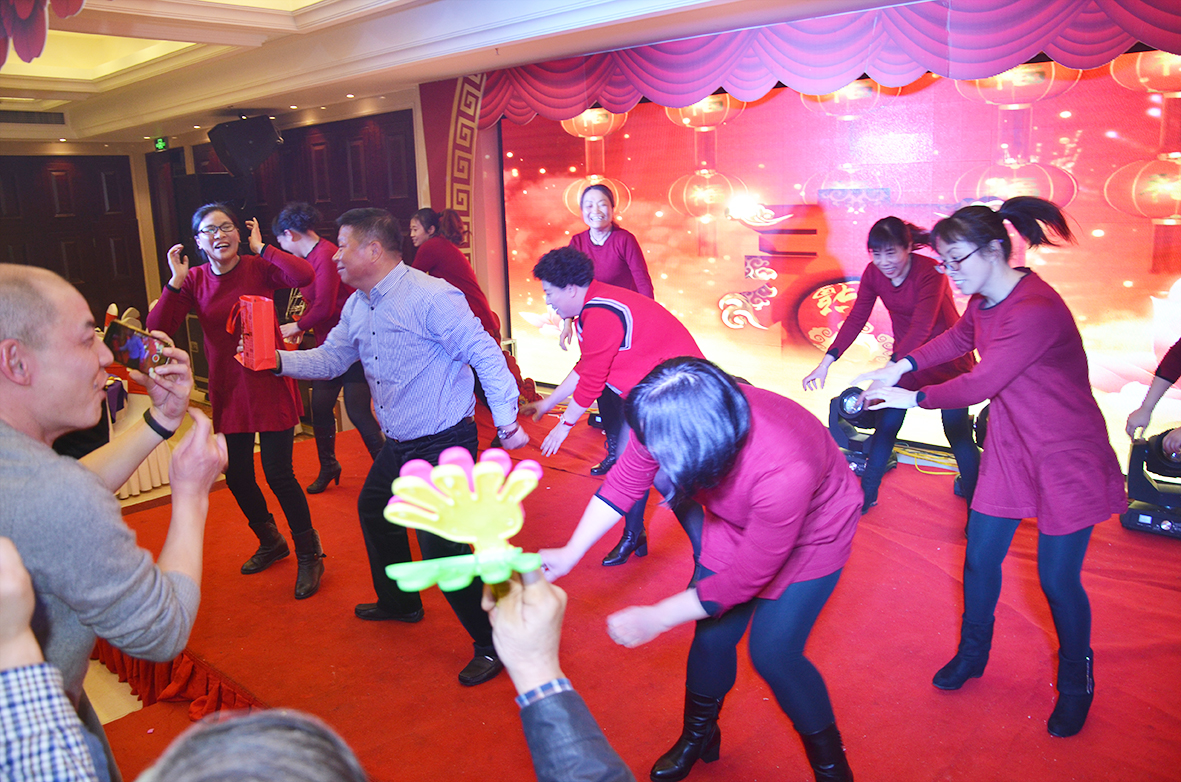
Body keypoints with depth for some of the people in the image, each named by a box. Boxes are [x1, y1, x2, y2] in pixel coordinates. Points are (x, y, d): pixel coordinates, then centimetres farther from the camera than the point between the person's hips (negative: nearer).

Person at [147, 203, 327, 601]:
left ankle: (309, 553, 16)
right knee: (237, 476, 13)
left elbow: (304, 275, -31)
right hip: (228, 392, 5)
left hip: (269, 385, -4)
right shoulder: (193, 281, 1)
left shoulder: (258, 268, -9)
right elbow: (157, 328, -10)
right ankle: (270, 542, 39)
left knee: (278, 474, -5)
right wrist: (175, 282, -18)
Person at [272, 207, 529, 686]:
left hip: (444, 446, -10)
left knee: (441, 547, -12)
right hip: (397, 446, 10)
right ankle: (399, 602, 50)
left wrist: (506, 420, -19)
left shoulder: (430, 297, -20)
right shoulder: (356, 307, 9)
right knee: (373, 509, 27)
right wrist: (277, 360, 3)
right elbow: (330, 359, 17)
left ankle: (494, 643, 7)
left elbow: (485, 354, -20)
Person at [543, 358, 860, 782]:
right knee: (712, 636, 2)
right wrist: (570, 552, -14)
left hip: (812, 530, -4)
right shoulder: (668, 419, -30)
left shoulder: (783, 470, -44)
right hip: (737, 521, 5)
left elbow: (747, 577, -32)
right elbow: (624, 480, -11)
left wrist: (656, 619, -26)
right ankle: (698, 736, 30)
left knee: (772, 652, -9)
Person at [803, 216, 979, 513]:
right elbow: (856, 319, -9)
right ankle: (867, 494, 17)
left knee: (957, 432, -4)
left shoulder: (930, 272, -27)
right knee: (887, 424, 5)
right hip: (905, 355, 5)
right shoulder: (874, 273, -10)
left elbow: (921, 328, -36)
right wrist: (826, 362, -18)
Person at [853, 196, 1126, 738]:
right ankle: (972, 654, 35)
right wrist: (903, 365, 2)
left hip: (1066, 459, -8)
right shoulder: (984, 300, -1)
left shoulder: (1036, 312, -29)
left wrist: (913, 397, -13)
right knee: (980, 558, 12)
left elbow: (979, 385, -26)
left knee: (1058, 578, 4)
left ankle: (1076, 685, 30)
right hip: (1010, 449, 8)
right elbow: (959, 338, 18)